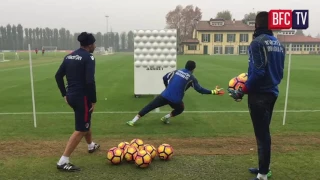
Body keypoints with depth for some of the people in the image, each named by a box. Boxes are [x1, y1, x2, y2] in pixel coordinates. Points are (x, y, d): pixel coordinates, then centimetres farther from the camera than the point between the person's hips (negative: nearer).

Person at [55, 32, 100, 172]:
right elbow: (90, 81, -23)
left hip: (71, 96, 9)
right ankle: (63, 162, 0)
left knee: (86, 121, 28)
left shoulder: (69, 56, 11)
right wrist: (93, 100, -14)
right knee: (81, 129, 0)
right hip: (82, 97, -9)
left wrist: (64, 94, 16)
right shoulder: (88, 58, -14)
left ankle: (91, 146, 49)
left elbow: (58, 76, 11)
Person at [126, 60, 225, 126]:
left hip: (165, 95, 2)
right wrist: (213, 92, 9)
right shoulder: (191, 78, 2)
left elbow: (165, 78, 16)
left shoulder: (177, 71, 13)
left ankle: (133, 121, 5)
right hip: (175, 100, -2)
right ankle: (166, 118, 16)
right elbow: (200, 90, 2)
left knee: (149, 107, 8)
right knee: (180, 109, 31)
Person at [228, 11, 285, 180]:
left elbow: (258, 72, -20)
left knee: (261, 134, -2)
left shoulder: (258, 42, -13)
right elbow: (279, 71, 14)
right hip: (272, 93, 9)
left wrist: (243, 91, -15)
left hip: (259, 94, -9)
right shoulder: (278, 44, 12)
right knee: (264, 132, 18)